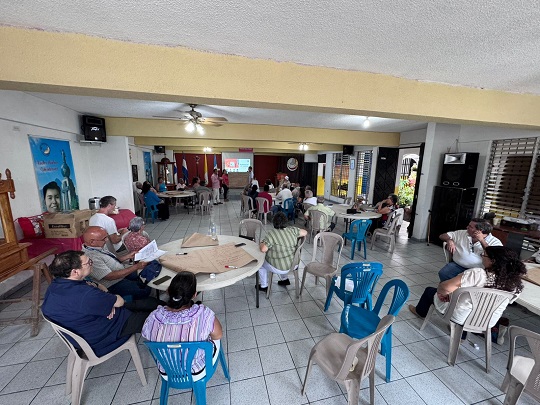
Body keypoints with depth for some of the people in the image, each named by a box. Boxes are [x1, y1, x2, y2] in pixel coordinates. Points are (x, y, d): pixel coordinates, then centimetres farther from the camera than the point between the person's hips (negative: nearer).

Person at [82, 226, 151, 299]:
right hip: (114, 284, -9)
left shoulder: (99, 246, -3)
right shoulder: (91, 258, -29)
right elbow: (110, 276, -28)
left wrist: (128, 256, -2)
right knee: (145, 290, -18)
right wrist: (136, 267, -29)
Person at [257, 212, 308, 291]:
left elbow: (263, 249, -30)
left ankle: (264, 286, 30)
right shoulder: (292, 230, -8)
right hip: (294, 264, 6)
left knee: (260, 263, 19)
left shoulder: (271, 234, -24)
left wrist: (261, 244, -9)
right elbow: (305, 232, 5)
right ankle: (284, 279, 40)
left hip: (280, 268, -5)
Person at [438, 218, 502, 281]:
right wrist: (449, 240, -5)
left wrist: (482, 240, -15)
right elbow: (442, 236, 18)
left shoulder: (495, 242, 3)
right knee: (443, 273, -28)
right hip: (457, 265, 2)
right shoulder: (462, 233, 13)